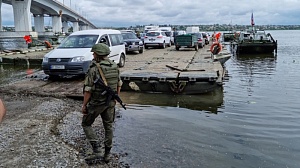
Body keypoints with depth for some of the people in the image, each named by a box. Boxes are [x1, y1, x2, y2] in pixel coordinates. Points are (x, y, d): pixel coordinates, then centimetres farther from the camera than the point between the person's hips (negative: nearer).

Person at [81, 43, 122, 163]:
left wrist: (84, 105, -8)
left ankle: (97, 150, 3)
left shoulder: (94, 69, -19)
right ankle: (107, 154, 25)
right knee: (108, 127, 16)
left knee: (86, 124, 13)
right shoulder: (115, 66, 0)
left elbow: (88, 90, -18)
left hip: (96, 103, -5)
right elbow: (118, 84, 8)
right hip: (110, 102, 6)